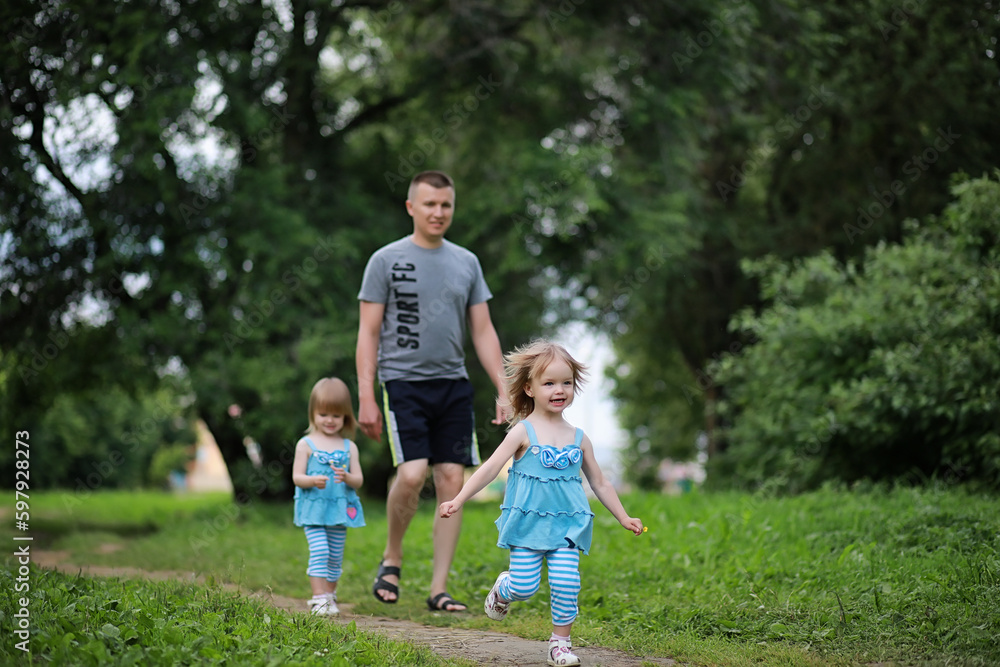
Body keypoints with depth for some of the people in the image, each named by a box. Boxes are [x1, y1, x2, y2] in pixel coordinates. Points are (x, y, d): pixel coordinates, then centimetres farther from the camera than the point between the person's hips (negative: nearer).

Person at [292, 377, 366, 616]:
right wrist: (313, 481, -24)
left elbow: (359, 480, 3)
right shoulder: (306, 444, 1)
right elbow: (297, 477, -3)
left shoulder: (349, 447, 8)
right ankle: (320, 598, -14)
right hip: (313, 508, -3)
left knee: (335, 556, 9)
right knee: (319, 551, -15)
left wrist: (347, 477, -19)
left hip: (339, 509, 3)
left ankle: (329, 596, 23)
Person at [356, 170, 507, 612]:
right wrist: (366, 398, -9)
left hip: (454, 384, 4)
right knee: (412, 473, -18)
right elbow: (368, 334, -1)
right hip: (404, 382, -4)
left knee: (452, 482, -1)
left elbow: (483, 332, 13)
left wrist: (504, 391, 5)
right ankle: (392, 556, 8)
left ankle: (439, 589, 5)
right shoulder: (387, 260, 1)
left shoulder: (467, 263, 13)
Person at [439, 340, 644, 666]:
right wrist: (458, 500, -19)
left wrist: (624, 518, 15)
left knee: (566, 583, -9)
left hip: (566, 523, 3)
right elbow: (490, 468, -10)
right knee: (525, 586, -5)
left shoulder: (579, 438, 6)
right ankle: (503, 588, 30)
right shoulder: (523, 432, -5)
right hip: (528, 521, -2)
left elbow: (600, 483, 16)